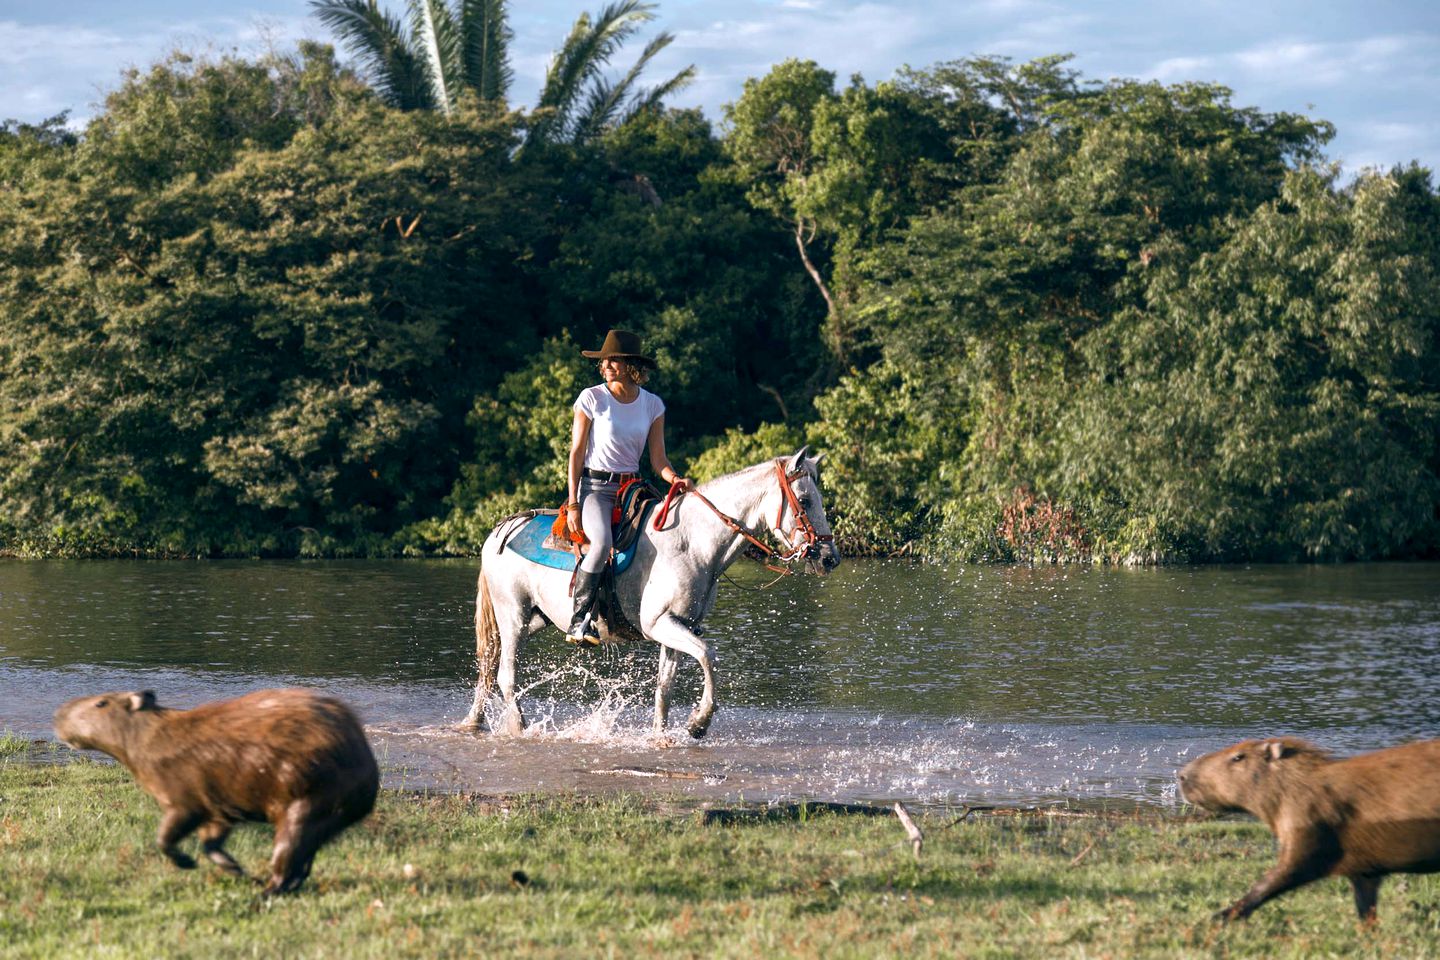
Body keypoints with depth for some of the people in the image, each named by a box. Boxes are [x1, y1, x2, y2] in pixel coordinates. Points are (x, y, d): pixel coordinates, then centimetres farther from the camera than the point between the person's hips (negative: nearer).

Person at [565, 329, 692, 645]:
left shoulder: (653, 405, 5)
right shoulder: (592, 398, -4)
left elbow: (658, 458, 6)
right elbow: (577, 453, -3)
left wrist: (675, 479, -16)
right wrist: (573, 503, -9)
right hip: (595, 486, -4)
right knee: (601, 542, -33)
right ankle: (579, 621, -25)